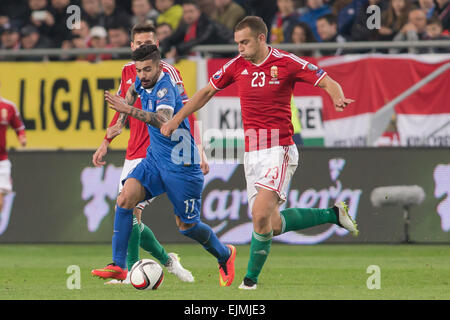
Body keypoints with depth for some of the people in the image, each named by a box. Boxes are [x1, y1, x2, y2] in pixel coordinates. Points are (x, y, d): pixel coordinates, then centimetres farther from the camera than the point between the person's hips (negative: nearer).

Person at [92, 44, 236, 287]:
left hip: (181, 165, -7)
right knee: (125, 199, -17)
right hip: (155, 158, 7)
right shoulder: (144, 81, 1)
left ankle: (224, 255, 35)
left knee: (186, 226, 6)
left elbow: (164, 121, -44)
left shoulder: (165, 88, -24)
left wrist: (130, 110, -51)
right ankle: (118, 266, -17)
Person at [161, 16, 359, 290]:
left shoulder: (286, 63, -7)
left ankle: (251, 278, -6)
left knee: (261, 213, -21)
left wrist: (338, 98, -28)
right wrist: (176, 120, 15)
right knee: (273, 224, 5)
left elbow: (329, 83, -6)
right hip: (252, 152, 6)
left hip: (279, 149, -6)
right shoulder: (237, 66, 7)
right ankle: (333, 214, 25)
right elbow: (207, 92, 19)